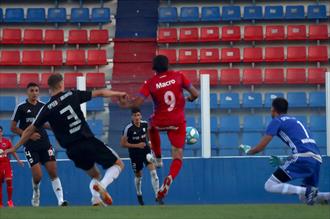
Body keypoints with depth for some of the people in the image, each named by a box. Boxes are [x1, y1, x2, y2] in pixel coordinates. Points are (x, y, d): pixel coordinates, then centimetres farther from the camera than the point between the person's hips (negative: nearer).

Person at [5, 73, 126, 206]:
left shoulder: (47, 109, 2)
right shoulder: (72, 95, 1)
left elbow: (30, 130, 8)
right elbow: (100, 93, 10)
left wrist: (15, 148, 20)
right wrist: (119, 94, 26)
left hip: (73, 150, 3)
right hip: (89, 142, -3)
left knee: (95, 176, 25)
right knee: (118, 165, 9)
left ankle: (96, 200, -2)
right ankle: (102, 186, -20)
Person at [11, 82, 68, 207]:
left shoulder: (43, 106, 8)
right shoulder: (21, 107, -3)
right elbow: (13, 128, -2)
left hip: (45, 144, 3)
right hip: (30, 147, -3)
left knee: (53, 172, -7)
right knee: (37, 175, -10)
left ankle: (61, 200, -9)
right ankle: (36, 193, 22)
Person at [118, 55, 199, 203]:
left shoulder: (150, 83, -7)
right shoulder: (178, 76, -4)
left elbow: (137, 102, -15)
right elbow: (195, 94, -4)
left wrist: (125, 103, 2)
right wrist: (190, 98, 18)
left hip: (160, 122, 0)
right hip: (178, 123, 0)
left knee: (152, 126, 39)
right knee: (177, 157, 3)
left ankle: (158, 158, 39)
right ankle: (169, 178, -27)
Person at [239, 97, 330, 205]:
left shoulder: (277, 121, 8)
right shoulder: (295, 120, 30)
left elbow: (260, 147, 4)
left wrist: (248, 150, 24)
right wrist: (284, 163, 39)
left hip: (302, 158, -8)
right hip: (317, 159, 8)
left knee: (269, 186, -5)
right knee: (306, 197, 20)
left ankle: (306, 191, -21)